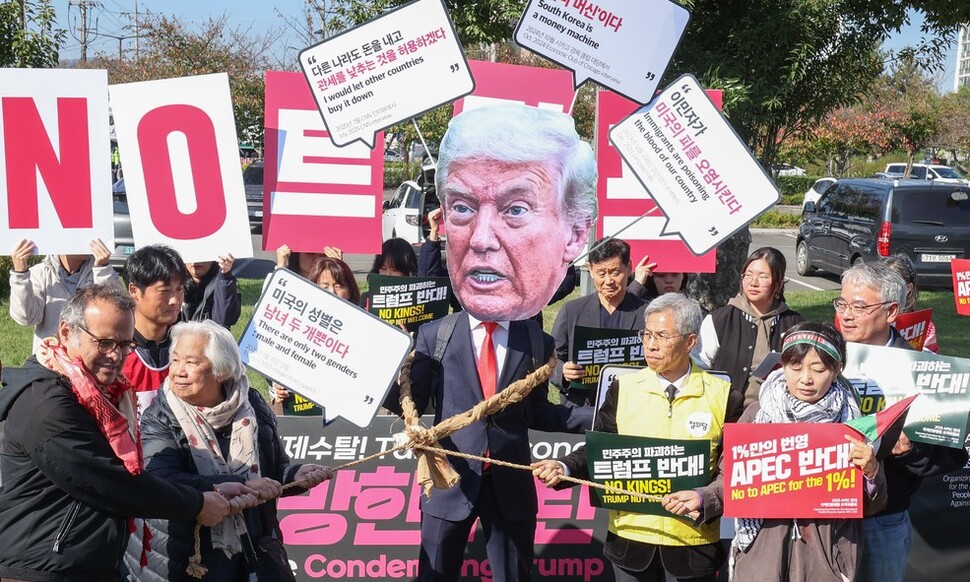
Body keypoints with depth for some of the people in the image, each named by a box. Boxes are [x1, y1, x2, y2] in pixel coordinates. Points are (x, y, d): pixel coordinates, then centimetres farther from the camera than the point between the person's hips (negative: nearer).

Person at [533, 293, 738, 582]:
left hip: (693, 543, -1)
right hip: (631, 537, 2)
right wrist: (564, 467, -16)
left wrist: (705, 498, -21)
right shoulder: (624, 389, 1)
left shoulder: (721, 395, -4)